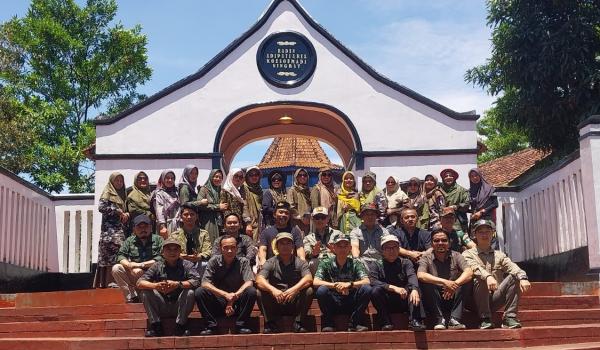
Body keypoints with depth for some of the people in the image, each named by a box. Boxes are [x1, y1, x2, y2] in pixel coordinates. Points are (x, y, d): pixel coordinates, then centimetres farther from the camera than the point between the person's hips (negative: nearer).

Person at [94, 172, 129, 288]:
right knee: (114, 253, -19)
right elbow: (101, 207, -11)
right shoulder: (107, 193, 4)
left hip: (120, 229, 7)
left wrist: (126, 214, 5)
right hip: (110, 228, -7)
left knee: (120, 255, -3)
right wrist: (118, 211, -10)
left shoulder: (122, 195, 24)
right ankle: (111, 281, -23)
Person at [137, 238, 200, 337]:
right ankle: (156, 326, -11)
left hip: (180, 307, -2)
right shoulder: (157, 266, 5)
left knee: (189, 292, -27)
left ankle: (180, 325, -15)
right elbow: (140, 283, -7)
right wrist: (155, 285, -28)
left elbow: (196, 281, -17)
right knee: (146, 292, -17)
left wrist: (178, 284, -33)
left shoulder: (186, 265, 1)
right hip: (161, 309, 2)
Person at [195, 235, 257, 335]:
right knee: (199, 292, -23)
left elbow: (249, 282, -16)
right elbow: (205, 283, -15)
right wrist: (225, 295, -28)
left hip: (237, 305, 0)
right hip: (218, 304, 0)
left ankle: (241, 325, -14)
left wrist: (234, 296, -30)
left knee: (251, 292, -28)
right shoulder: (214, 261, -3)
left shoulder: (243, 262, -3)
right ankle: (211, 325, -13)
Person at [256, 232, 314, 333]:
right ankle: (271, 324, -14)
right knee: (260, 292, -24)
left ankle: (298, 323, -14)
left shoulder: (300, 263, 6)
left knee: (309, 291, -25)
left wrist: (294, 289, -33)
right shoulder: (271, 263, 5)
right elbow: (259, 280, -13)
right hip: (275, 304, 0)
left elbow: (308, 279, -13)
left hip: (295, 304, 0)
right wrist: (273, 290, -34)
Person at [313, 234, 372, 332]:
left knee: (366, 289, -23)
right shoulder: (326, 263, 2)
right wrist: (335, 285, -28)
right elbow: (315, 282, -12)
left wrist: (350, 284, -29)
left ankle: (354, 324, -14)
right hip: (333, 304, -1)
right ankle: (328, 323, -12)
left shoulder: (355, 263, 4)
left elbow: (367, 281, -10)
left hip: (352, 303, 1)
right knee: (321, 290, -29)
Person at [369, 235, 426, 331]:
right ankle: (386, 322, -23)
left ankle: (415, 321, -36)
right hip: (386, 304, -1)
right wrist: (393, 288, -28)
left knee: (412, 287, -24)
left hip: (404, 301, 1)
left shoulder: (405, 263, 9)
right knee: (375, 290, -27)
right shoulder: (377, 265, 6)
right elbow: (373, 282, -14)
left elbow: (412, 276, -13)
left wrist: (414, 289, -36)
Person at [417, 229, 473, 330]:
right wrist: (444, 282, -35)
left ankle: (454, 319, -26)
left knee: (466, 280, -20)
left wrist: (455, 284, -33)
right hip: (434, 302, -2)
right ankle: (440, 320, -22)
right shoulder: (426, 258, -1)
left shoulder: (456, 256, 4)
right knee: (425, 282, -27)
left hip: (452, 298, 2)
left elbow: (469, 272, -14)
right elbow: (420, 275, -24)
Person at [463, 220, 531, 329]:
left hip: (495, 299, 3)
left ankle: (509, 317, -18)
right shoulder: (468, 254, 7)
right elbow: (475, 268, -16)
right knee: (480, 280, -32)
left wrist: (523, 277, -25)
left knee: (514, 277, -16)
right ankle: (485, 319, -22)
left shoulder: (499, 255, 18)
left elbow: (512, 267, -3)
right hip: (477, 301, -3)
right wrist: (488, 276, -38)